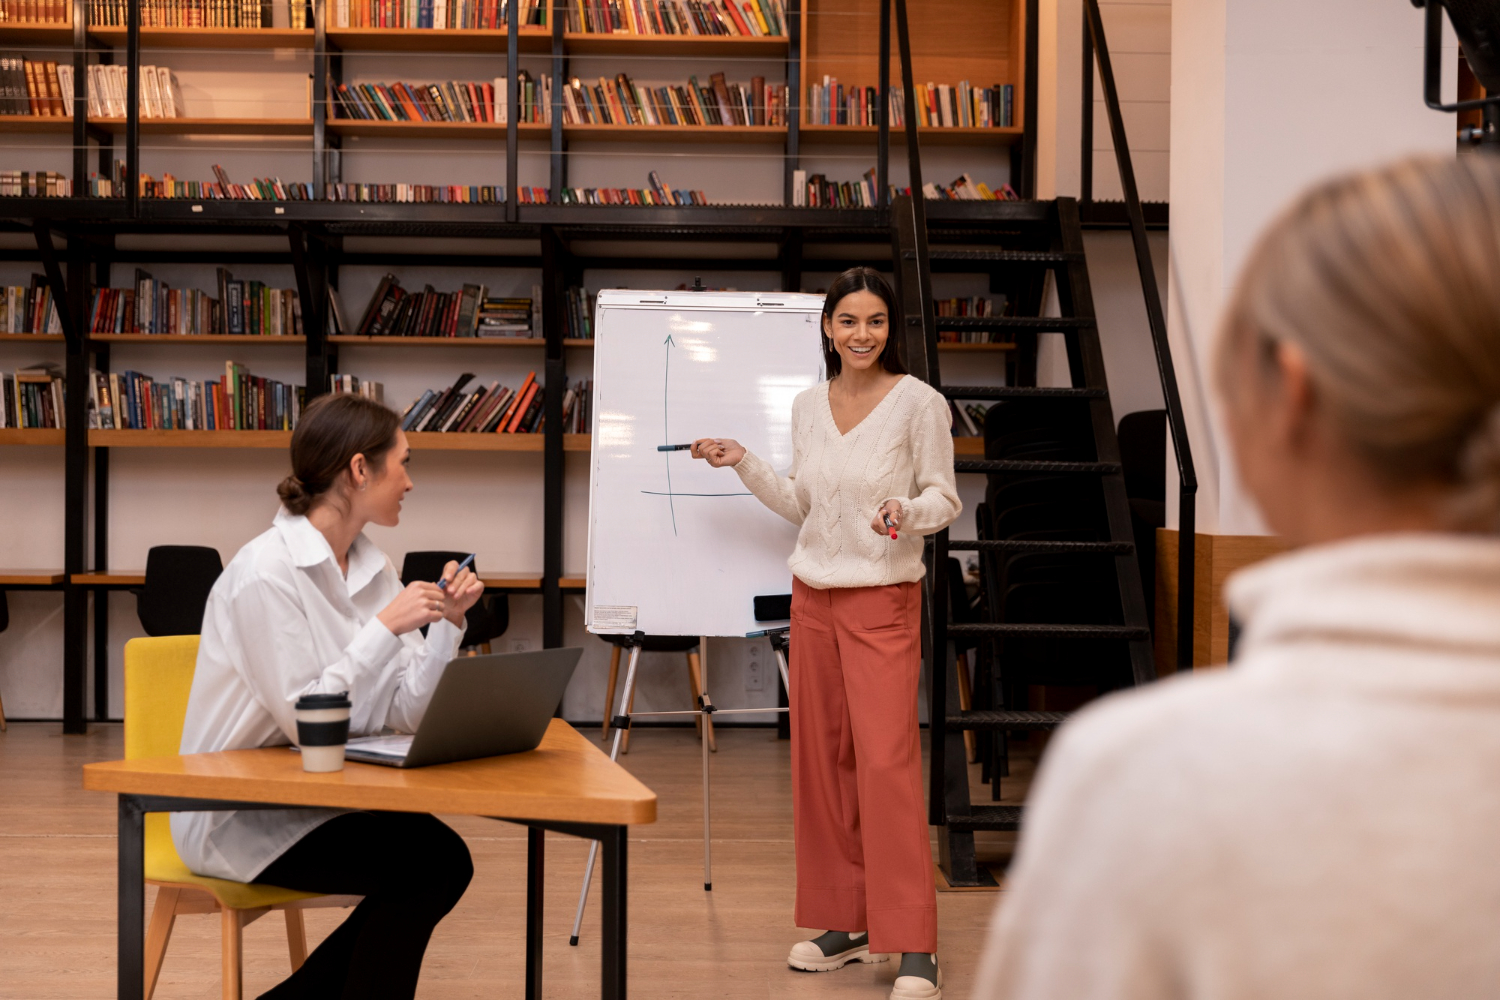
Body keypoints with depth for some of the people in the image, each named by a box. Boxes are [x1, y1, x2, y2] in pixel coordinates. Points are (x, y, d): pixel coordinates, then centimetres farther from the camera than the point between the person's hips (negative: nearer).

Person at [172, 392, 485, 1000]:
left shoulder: (372, 568, 6)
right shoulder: (264, 572, -18)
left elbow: (405, 713, 2)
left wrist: (447, 623, -9)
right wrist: (386, 627, -23)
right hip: (237, 819, -8)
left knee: (444, 860, -14)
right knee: (426, 863, -20)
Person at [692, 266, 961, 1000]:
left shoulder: (919, 402, -7)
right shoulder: (808, 407, 8)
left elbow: (945, 499, -3)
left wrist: (910, 512, -23)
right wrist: (743, 465, 8)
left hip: (883, 599, -6)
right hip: (813, 596, 6)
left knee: (887, 760, -12)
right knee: (821, 759, 7)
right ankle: (848, 925, 18)